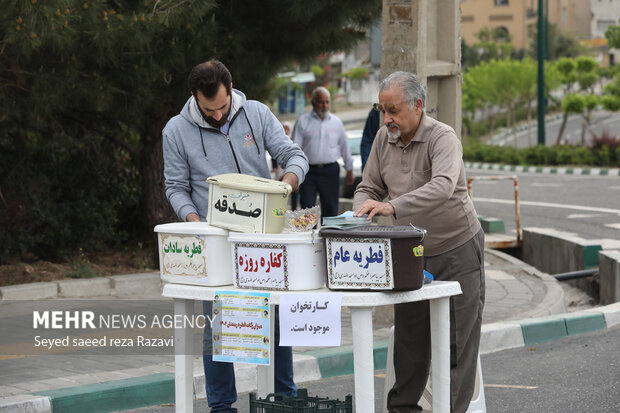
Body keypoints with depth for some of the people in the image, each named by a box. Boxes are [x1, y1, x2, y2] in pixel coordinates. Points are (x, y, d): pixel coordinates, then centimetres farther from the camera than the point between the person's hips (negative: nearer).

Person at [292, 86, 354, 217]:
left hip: (330, 171, 2)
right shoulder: (303, 121, 3)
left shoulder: (336, 122, 11)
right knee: (307, 207, -6)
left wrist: (349, 169, 22)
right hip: (309, 171, -2)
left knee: (330, 208, 4)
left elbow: (344, 146, 19)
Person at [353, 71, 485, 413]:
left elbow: (442, 186, -37)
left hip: (457, 248, -6)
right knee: (408, 335, 8)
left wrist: (393, 207, -48)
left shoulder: (442, 138, -19)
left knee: (455, 340, -3)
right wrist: (360, 212, -16)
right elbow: (369, 187, 8)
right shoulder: (384, 138, 1)